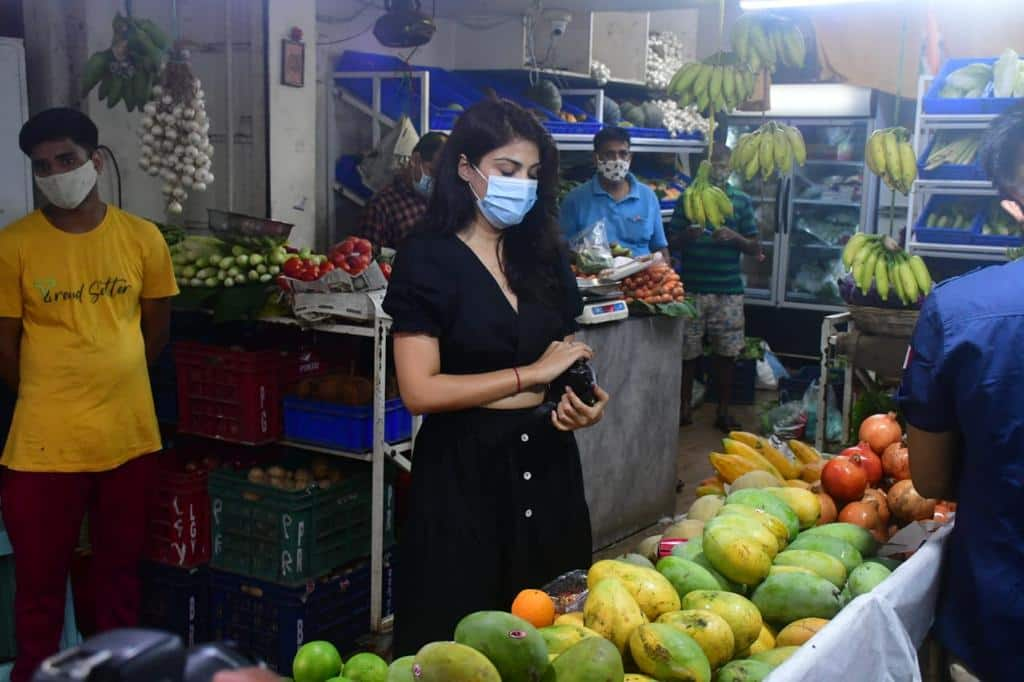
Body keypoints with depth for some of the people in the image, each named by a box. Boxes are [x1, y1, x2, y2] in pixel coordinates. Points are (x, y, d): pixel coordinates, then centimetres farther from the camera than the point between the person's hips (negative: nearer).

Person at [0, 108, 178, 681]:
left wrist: (113, 384, 11)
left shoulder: (143, 238, -1)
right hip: (46, 442, -2)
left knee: (122, 568, 17)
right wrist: (52, 398, 7)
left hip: (129, 434, 2)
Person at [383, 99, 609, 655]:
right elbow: (419, 391, -16)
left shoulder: (546, 255, 9)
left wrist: (583, 400, -5)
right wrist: (531, 374, -15)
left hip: (547, 461, 5)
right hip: (465, 468, -5)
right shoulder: (427, 260, -8)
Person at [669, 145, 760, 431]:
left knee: (726, 354, 5)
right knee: (688, 352, 4)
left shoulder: (742, 201, 5)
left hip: (728, 291, 1)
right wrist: (688, 235, -16)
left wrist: (734, 237, -13)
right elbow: (673, 243, 6)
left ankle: (723, 412, 16)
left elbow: (756, 248, 6)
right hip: (691, 288, 0)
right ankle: (684, 408, 17)